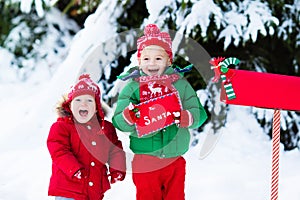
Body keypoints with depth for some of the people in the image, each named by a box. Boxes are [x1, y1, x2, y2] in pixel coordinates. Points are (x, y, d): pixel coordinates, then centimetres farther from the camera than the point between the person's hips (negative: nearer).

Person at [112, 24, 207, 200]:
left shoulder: (181, 84, 2)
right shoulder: (132, 87, -2)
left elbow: (199, 114, -4)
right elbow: (118, 122, -8)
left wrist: (185, 118, -25)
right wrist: (128, 116, -30)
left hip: (175, 162, 2)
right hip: (144, 163, -1)